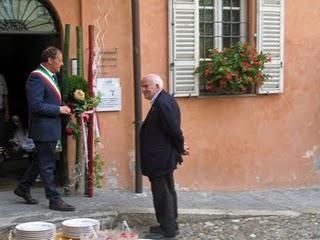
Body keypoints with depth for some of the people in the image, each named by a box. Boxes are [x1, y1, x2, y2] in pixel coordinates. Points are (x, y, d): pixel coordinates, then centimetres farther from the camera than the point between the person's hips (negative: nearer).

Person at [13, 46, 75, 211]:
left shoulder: (51, 76, 13)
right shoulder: (36, 77, -18)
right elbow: (36, 105, -24)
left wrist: (63, 107, 6)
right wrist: (59, 109, -19)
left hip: (51, 128, 10)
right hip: (43, 128, -10)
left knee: (41, 161, 20)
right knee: (47, 165, -2)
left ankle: (23, 188, 34)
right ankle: (54, 200, 5)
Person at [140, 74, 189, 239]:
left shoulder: (162, 103, -22)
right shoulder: (163, 100, 11)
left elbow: (174, 128, -23)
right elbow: (172, 129, 15)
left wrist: (181, 147, -9)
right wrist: (180, 147, 11)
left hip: (160, 157, -11)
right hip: (163, 156, 11)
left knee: (162, 193, -2)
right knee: (167, 192, 18)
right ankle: (170, 225, 29)